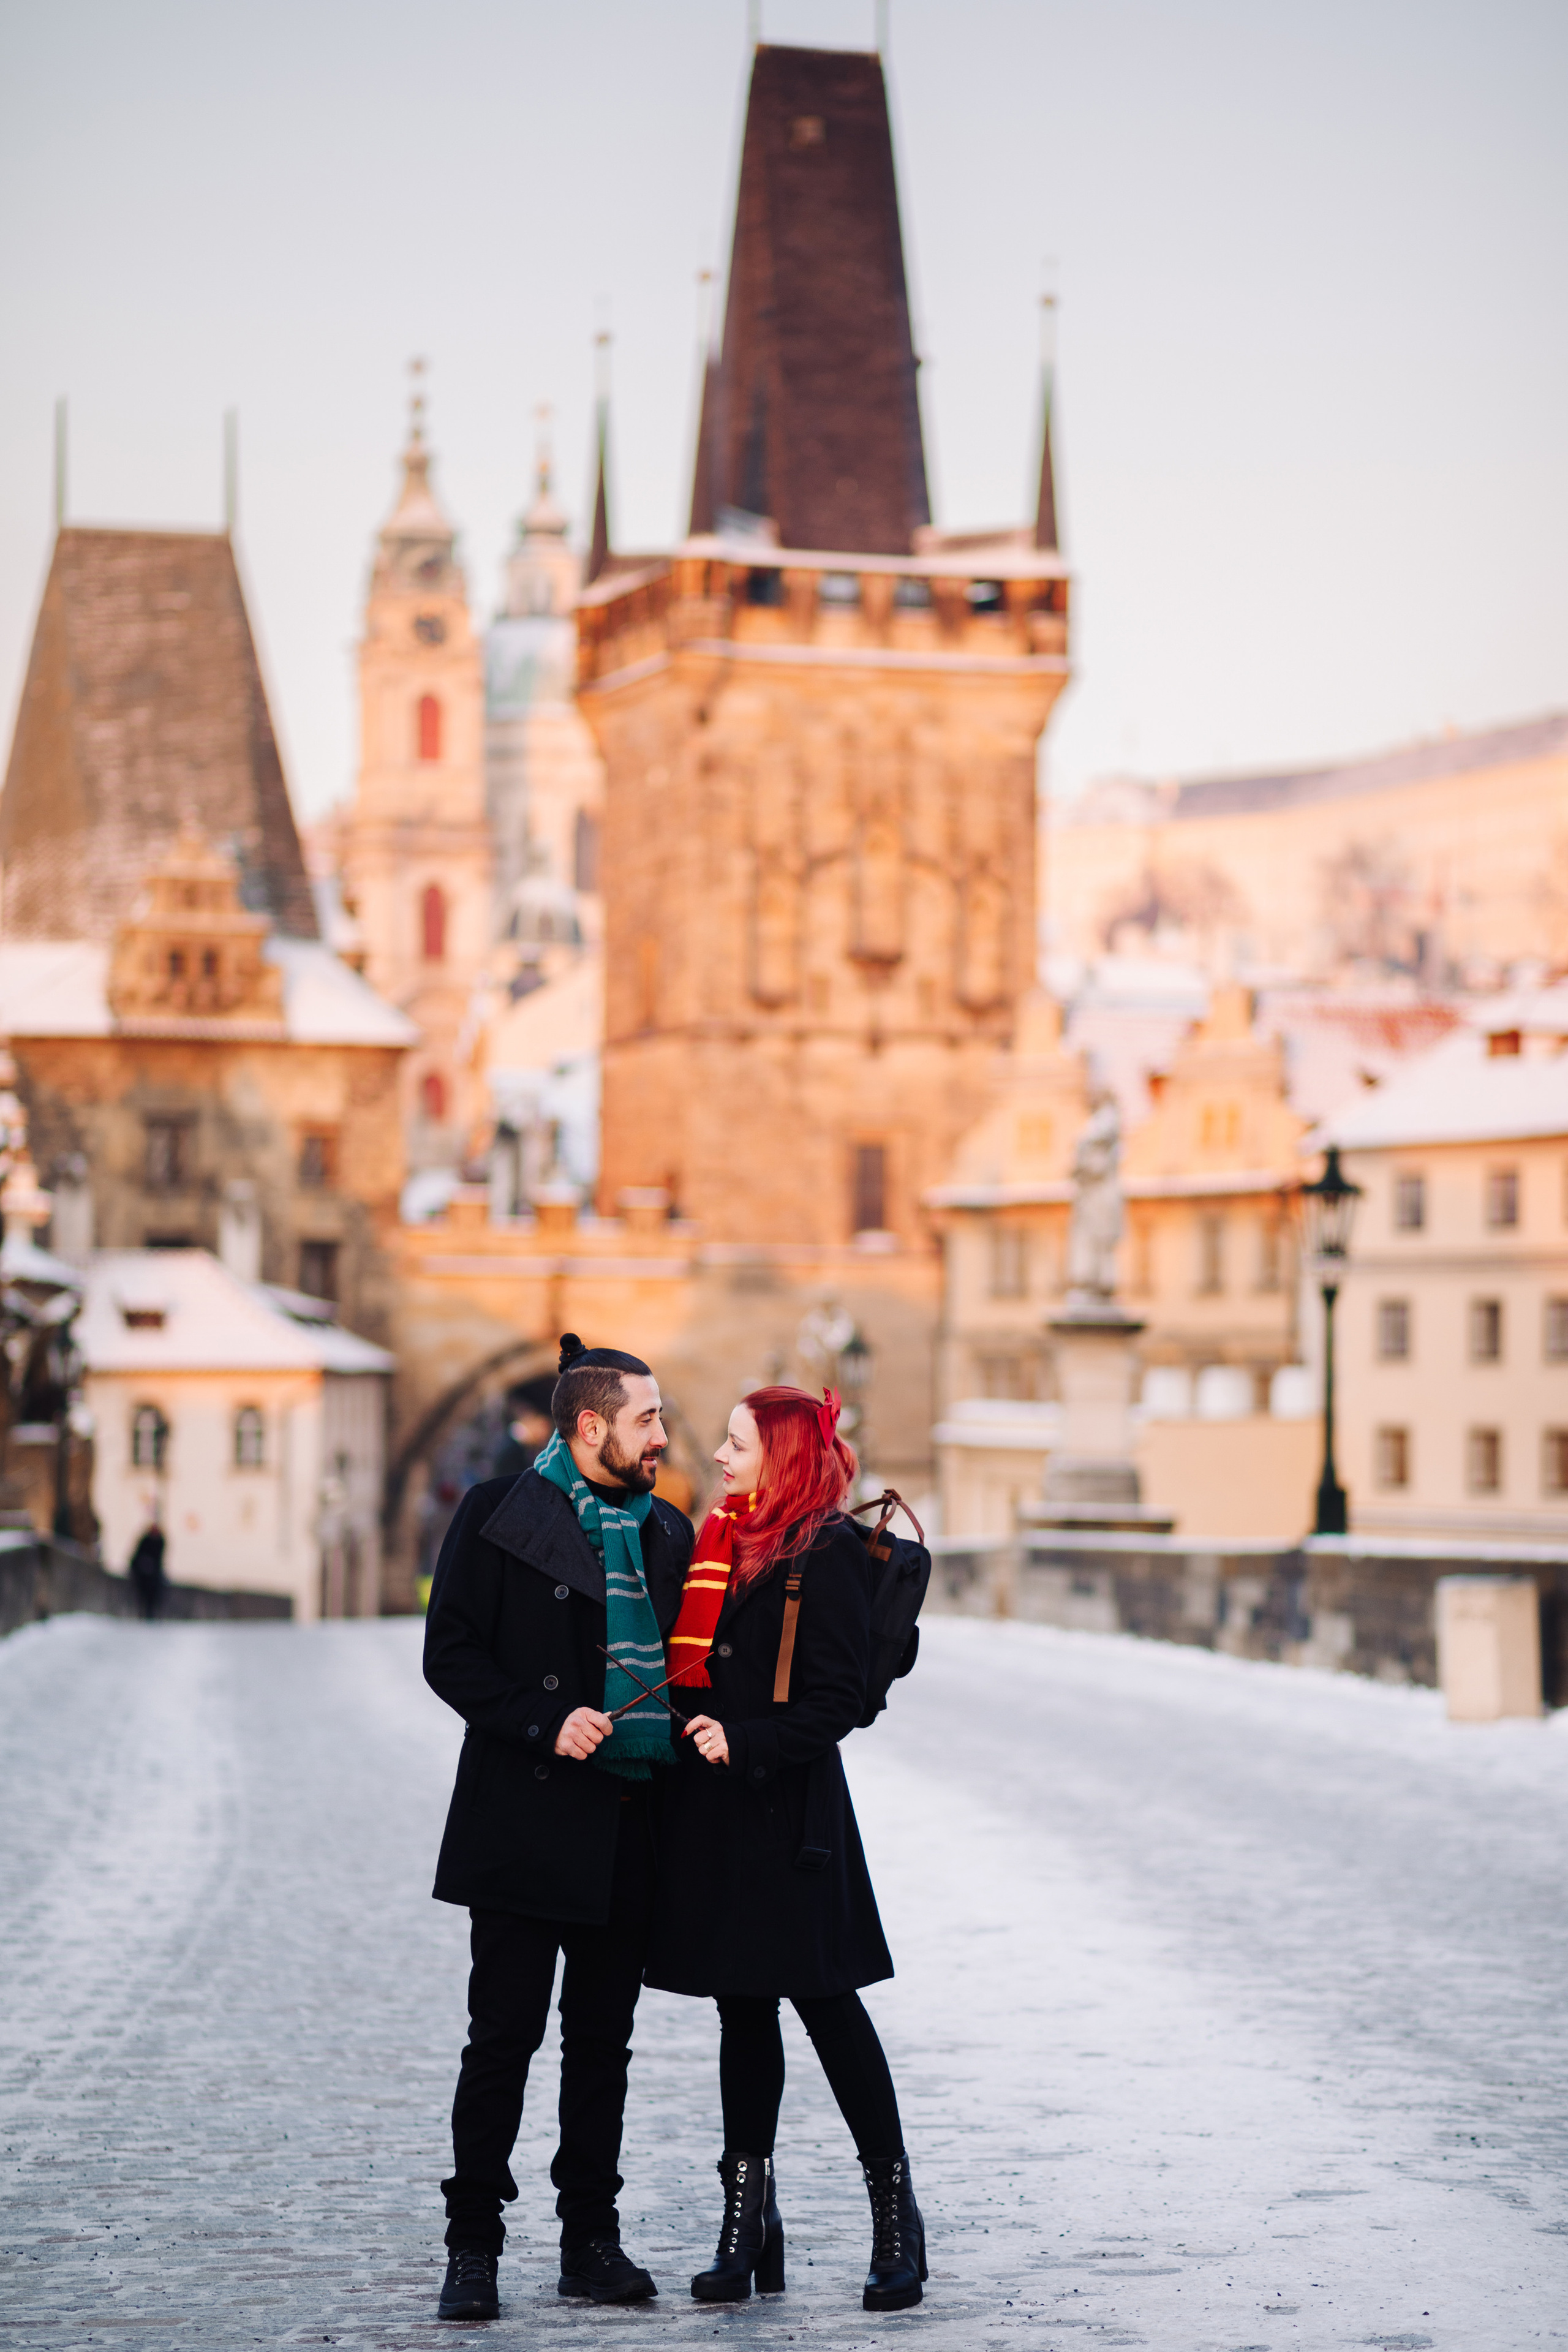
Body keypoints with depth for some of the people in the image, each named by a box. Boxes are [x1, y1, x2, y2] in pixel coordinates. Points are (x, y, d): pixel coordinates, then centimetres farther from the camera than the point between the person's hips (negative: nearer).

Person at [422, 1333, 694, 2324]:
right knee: (505, 2037, -3)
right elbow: (451, 1654, -7)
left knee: (604, 2039, 10)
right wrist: (545, 1722, -18)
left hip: (635, 1824, 5)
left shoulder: (666, 1531, 15)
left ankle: (592, 2238, 18)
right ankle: (474, 2247, 4)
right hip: (531, 1821, -5)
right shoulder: (500, 1514, -2)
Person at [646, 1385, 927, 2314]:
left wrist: (746, 1740, -20)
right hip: (718, 1813, 7)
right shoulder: (729, 1542, 13)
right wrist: (697, 1733, 3)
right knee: (744, 2006, 10)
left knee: (825, 2001, -3)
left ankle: (897, 2214, 8)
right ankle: (750, 2226, 15)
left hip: (789, 1810, -7)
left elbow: (836, 1702, -14)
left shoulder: (828, 1553, -9)